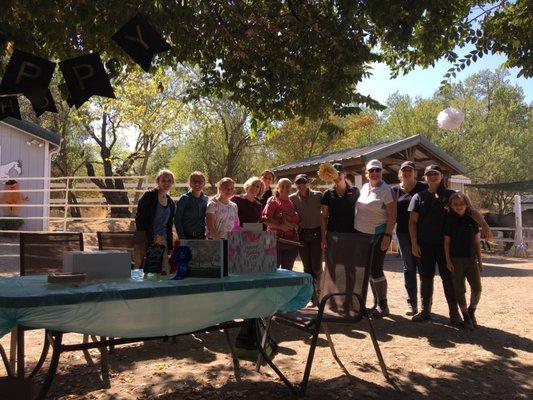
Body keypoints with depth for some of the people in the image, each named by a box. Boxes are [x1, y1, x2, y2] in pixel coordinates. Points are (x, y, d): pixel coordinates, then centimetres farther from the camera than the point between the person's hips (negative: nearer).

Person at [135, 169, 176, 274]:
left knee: (165, 271, 1)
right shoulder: (148, 196, -4)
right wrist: (142, 240, -14)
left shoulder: (171, 203, 15)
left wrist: (170, 246, 14)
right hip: (148, 239, -5)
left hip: (163, 240, 6)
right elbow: (139, 218, -8)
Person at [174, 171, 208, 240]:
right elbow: (177, 220, -6)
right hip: (187, 236, -3)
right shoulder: (184, 199, -5)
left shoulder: (205, 199, 6)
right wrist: (182, 238, -12)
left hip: (201, 236, 3)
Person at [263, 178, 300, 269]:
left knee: (288, 270, 9)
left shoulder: (292, 203, 15)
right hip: (276, 239, -5)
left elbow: (297, 221, 19)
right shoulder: (273, 201, 1)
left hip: (291, 241, 5)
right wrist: (280, 226, -17)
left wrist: (292, 225, -3)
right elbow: (265, 219, -9)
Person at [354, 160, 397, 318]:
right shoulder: (364, 188, 11)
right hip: (360, 234, 7)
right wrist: (354, 231, 18)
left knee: (376, 270, -5)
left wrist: (387, 236, -19)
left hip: (378, 235, -7)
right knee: (367, 269, 11)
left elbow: (392, 216, -12)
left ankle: (383, 306, 8)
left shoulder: (386, 190, -9)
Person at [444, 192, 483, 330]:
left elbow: (477, 241, 10)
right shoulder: (450, 220, -2)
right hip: (456, 259, -2)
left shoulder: (472, 219, 5)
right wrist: (448, 260, -8)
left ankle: (471, 312, 23)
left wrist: (480, 260, 9)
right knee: (460, 289, 1)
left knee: (477, 288, 0)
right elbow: (447, 242, -2)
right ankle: (466, 317, 14)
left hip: (471, 258, 3)